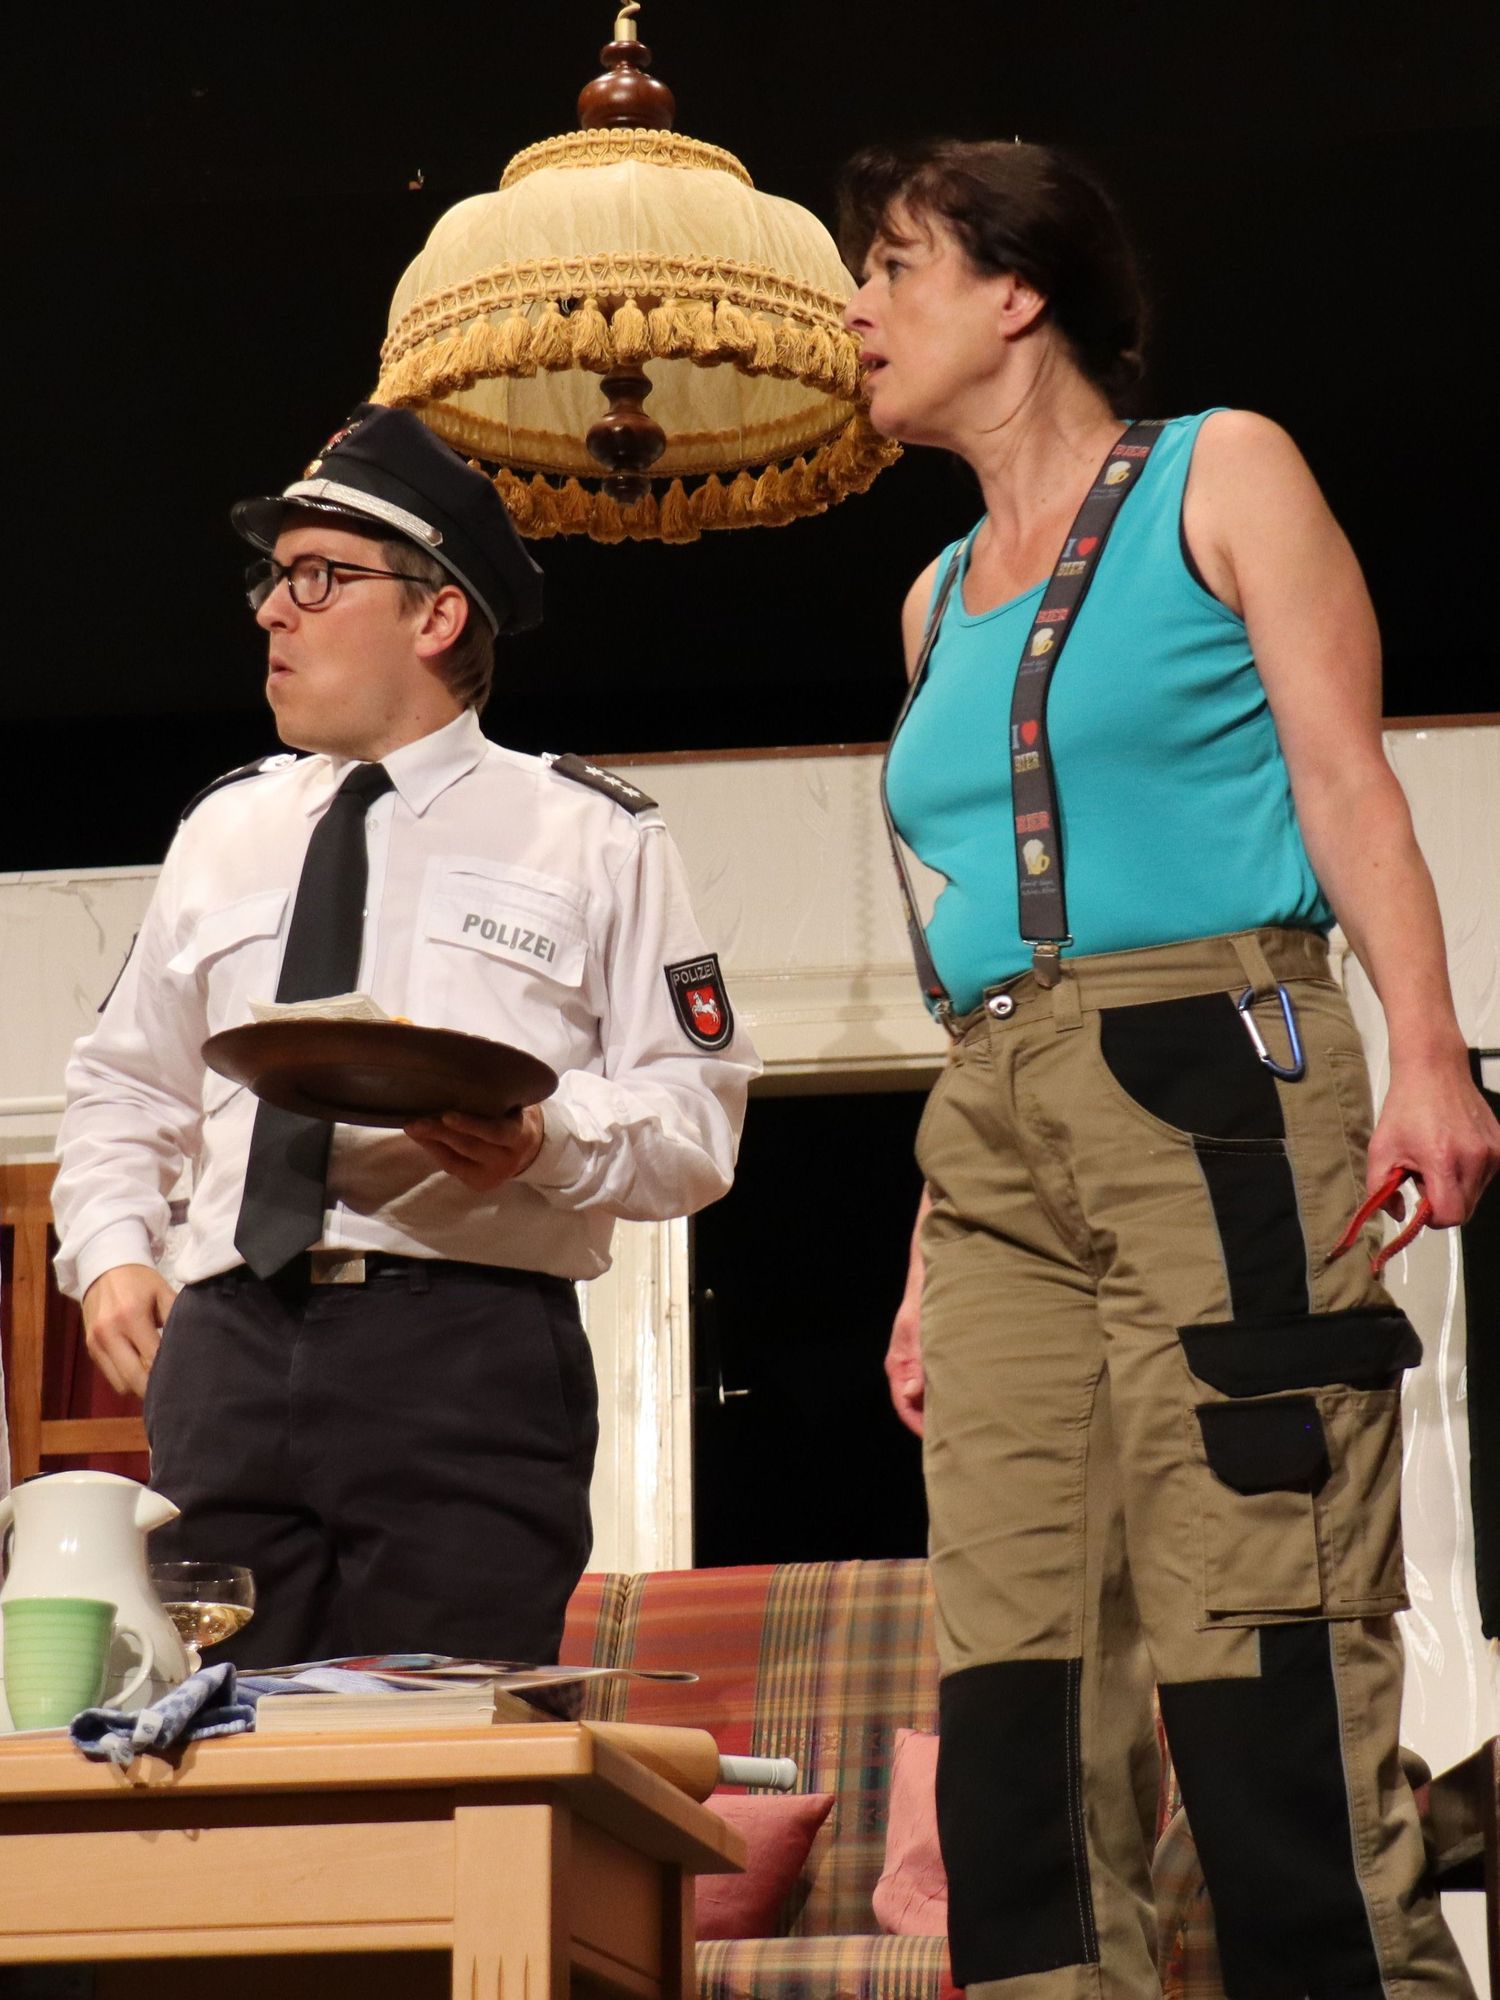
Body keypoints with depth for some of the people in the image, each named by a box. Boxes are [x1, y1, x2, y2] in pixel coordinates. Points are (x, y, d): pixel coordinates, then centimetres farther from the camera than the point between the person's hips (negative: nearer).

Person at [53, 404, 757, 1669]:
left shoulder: (590, 836, 10)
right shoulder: (224, 830, 22)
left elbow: (699, 1112, 4)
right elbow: (127, 1089, 28)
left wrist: (548, 1143, -16)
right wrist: (108, 1252, 9)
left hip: (470, 1348, -4)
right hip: (228, 1348, 4)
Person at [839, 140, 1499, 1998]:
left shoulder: (1218, 475, 8)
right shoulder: (942, 597, 24)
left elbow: (1347, 784, -1)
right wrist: (933, 1255, 18)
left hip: (1212, 1088, -6)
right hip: (994, 1130, 6)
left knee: (1261, 1659, -15)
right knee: (1015, 1683, -3)